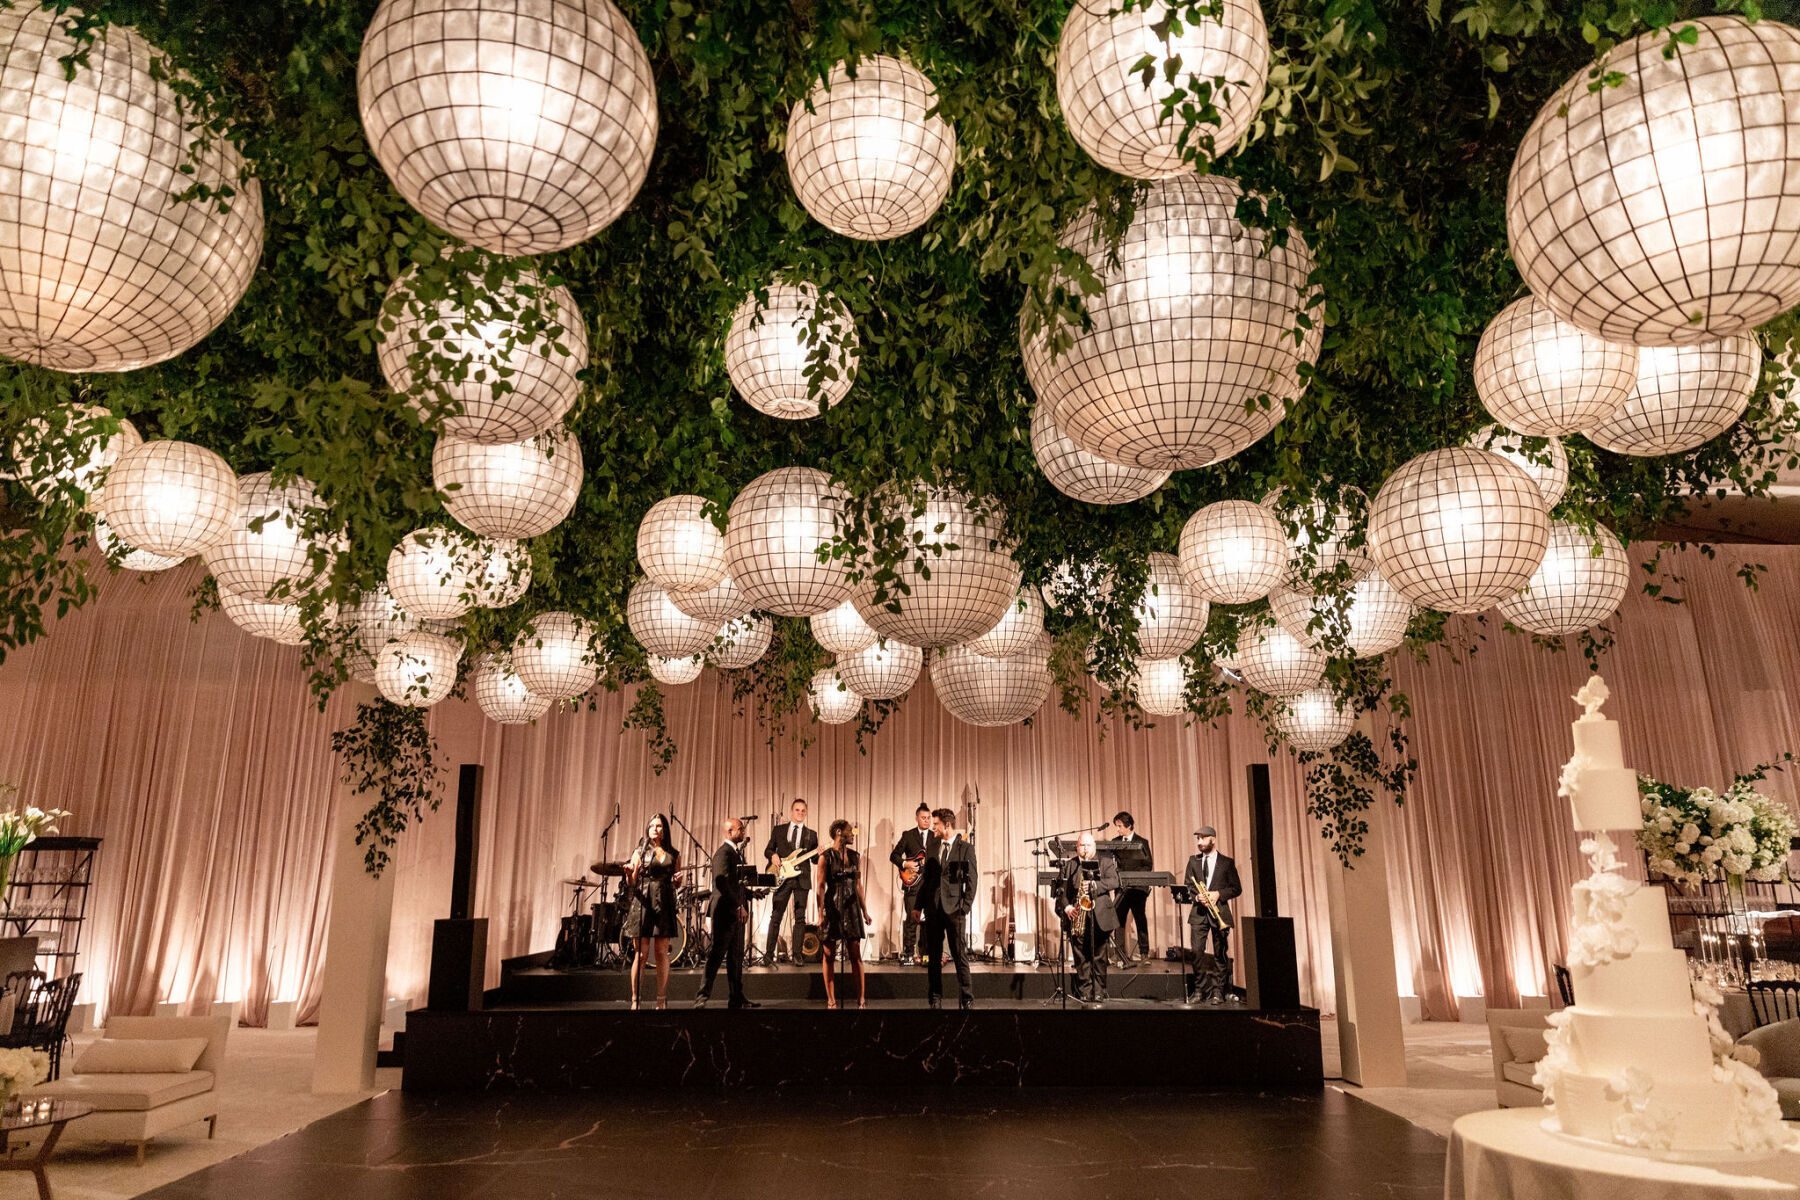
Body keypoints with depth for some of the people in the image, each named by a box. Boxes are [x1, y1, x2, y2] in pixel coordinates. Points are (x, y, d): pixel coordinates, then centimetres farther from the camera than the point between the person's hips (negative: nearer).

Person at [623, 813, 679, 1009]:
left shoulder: (673, 855, 12)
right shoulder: (640, 852, 6)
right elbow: (631, 884, 2)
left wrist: (678, 881, -2)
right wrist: (629, 873, -19)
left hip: (664, 904, 2)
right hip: (643, 903, -2)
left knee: (662, 952, 2)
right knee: (642, 953, -4)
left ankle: (662, 1000, 7)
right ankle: (635, 999, 4)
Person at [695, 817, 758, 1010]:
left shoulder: (736, 851, 17)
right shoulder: (723, 853, -14)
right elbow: (723, 883, -24)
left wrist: (750, 894, 10)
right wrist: (738, 907, -23)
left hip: (736, 911, 10)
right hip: (725, 911, -10)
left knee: (736, 956, 11)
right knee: (717, 954, -7)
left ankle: (737, 998, 16)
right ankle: (702, 996, -3)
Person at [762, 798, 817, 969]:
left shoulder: (811, 834, 12)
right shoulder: (778, 830, 11)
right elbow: (767, 850, 12)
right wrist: (773, 856, -9)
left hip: (802, 878, 1)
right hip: (782, 877, -1)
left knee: (800, 917, 0)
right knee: (776, 916, -2)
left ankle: (795, 955, 5)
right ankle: (769, 954, 2)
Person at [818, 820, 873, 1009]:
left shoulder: (855, 857, 10)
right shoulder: (826, 857, -4)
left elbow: (858, 886, 14)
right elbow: (821, 886, -7)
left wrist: (865, 912, 12)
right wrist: (820, 914, -13)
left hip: (852, 908, 4)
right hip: (832, 908, -4)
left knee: (855, 955, 1)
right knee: (829, 956, 2)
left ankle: (861, 999, 5)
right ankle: (831, 1000, 9)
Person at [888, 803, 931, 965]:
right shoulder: (908, 835, 6)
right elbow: (894, 856, 4)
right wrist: (906, 864, -11)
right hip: (913, 884, -2)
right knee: (912, 919, -3)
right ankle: (908, 954, 3)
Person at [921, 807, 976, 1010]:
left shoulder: (966, 848, -2)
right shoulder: (931, 846, 11)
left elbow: (971, 880, -3)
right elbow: (926, 876, 14)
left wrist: (965, 907, -10)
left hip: (954, 909, -4)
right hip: (933, 907, 4)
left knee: (960, 955, 0)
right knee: (933, 956, 8)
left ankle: (968, 999, 8)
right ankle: (935, 999, 16)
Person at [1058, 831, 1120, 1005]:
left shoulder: (1105, 861, 7)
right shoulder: (1067, 863, 9)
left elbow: (1114, 881, -5)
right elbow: (1060, 888, 5)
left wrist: (1095, 885, -20)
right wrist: (1066, 906, -10)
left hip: (1099, 916, -1)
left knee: (1099, 956, 2)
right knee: (1081, 957, 3)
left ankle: (1099, 993, 10)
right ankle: (1084, 993, 9)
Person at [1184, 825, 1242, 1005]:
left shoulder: (1227, 862, 5)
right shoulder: (1193, 861, 13)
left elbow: (1237, 888, 2)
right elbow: (1187, 885, 10)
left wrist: (1218, 894, -13)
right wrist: (1197, 895, -9)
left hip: (1219, 912, -2)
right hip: (1199, 912, 2)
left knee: (1220, 954, -1)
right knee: (1196, 951, -5)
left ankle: (1218, 992, 5)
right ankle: (1199, 990, 2)